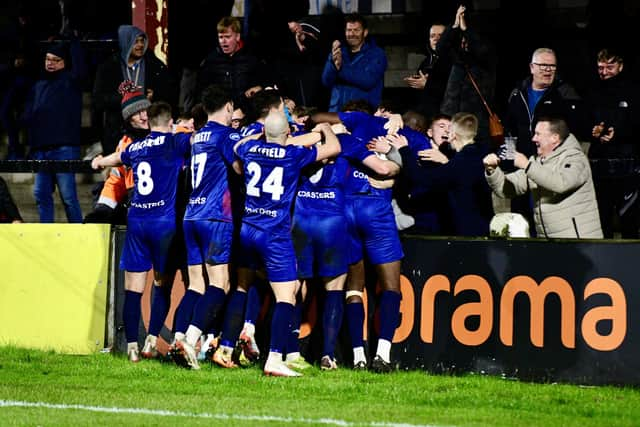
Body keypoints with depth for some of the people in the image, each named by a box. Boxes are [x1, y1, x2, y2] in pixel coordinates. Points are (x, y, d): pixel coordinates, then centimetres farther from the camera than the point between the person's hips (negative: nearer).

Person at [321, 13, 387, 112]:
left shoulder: (376, 54, 1)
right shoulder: (339, 52, 13)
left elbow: (368, 81, -14)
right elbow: (326, 82, 3)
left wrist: (340, 68, -22)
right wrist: (334, 63, -16)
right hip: (337, 111, 3)